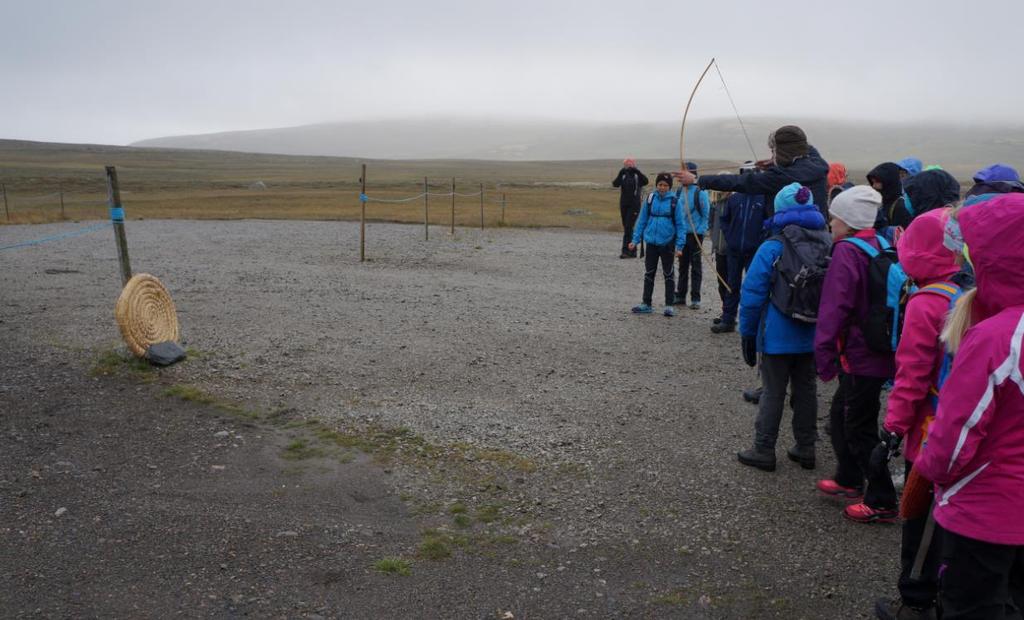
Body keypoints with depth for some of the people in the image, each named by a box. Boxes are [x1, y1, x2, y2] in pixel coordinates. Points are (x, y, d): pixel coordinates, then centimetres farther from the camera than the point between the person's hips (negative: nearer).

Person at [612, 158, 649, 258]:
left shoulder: (638, 176, -1)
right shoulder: (623, 176, 7)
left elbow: (645, 181, -21)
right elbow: (615, 184, -9)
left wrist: (637, 171, -28)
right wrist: (620, 174, -21)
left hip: (634, 205, -4)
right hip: (623, 204, 5)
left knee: (628, 227, -14)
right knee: (626, 228, 7)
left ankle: (626, 251, -16)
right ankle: (632, 251, 15)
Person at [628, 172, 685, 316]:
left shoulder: (674, 201, -6)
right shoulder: (650, 199, 0)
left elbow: (679, 224, -4)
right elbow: (642, 220, 5)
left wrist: (679, 246, -10)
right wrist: (635, 240, 2)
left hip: (667, 243, -2)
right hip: (651, 242, 2)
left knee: (668, 274, 8)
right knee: (649, 273, 10)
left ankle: (669, 305, 15)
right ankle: (646, 304, 19)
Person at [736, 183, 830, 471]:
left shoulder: (771, 249, -16)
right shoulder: (826, 247, -2)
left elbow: (753, 295, -14)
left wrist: (747, 333, -4)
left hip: (777, 337, -4)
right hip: (812, 336, 4)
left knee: (773, 393, 6)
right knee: (806, 389, 16)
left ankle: (763, 451, 16)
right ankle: (805, 448, 27)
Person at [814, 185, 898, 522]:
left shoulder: (846, 252, -17)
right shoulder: (878, 247, 9)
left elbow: (834, 308, -21)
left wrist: (824, 355, -15)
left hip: (860, 356, -9)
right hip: (879, 352, 9)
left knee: (860, 427, 1)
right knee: (841, 413, 22)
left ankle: (882, 501, 10)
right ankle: (849, 479, 36)